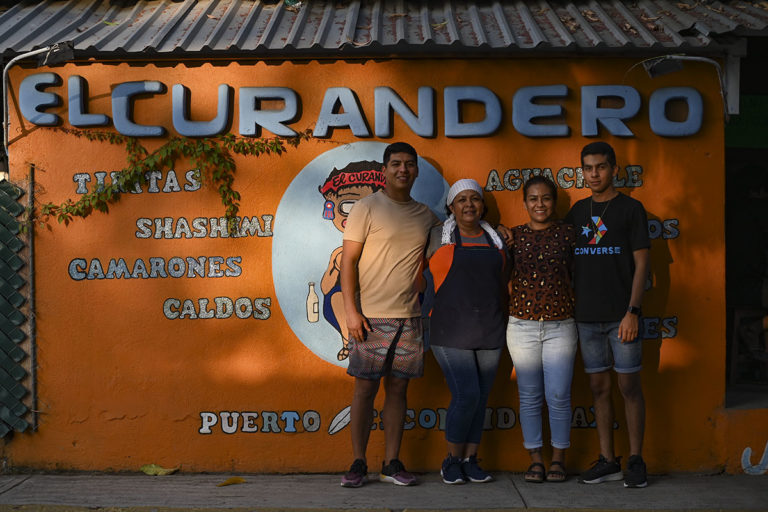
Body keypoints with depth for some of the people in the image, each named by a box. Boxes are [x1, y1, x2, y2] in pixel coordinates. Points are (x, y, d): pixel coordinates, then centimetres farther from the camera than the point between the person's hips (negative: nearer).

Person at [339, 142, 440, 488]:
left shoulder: (425, 215, 13)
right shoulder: (367, 208, -1)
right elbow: (348, 260, -5)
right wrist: (351, 309, -12)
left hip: (409, 317, 4)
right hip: (371, 316, -4)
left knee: (398, 388, 7)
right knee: (365, 388, -1)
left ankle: (391, 464, 14)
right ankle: (358, 465, 8)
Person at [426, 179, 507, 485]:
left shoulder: (494, 239, 12)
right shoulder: (438, 237, 0)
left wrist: (506, 320, 16)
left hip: (489, 332, 4)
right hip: (451, 331, -4)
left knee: (480, 398, 6)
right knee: (466, 396, -11)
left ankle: (470, 461, 18)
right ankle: (452, 461, 7)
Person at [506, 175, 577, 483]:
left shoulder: (567, 234, 2)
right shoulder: (513, 236, 4)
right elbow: (507, 279, 11)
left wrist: (577, 312, 0)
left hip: (560, 326, -1)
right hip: (522, 327, 1)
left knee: (558, 396, 0)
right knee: (530, 397, 6)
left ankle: (558, 458, 16)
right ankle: (535, 458, 17)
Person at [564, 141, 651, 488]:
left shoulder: (630, 208, 0)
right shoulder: (577, 211, 12)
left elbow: (641, 264, -4)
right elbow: (565, 260, 17)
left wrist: (633, 311, -12)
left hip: (621, 316, -4)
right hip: (586, 316, 4)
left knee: (629, 385, -1)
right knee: (599, 387, 7)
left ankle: (635, 461, 8)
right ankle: (607, 461, 15)